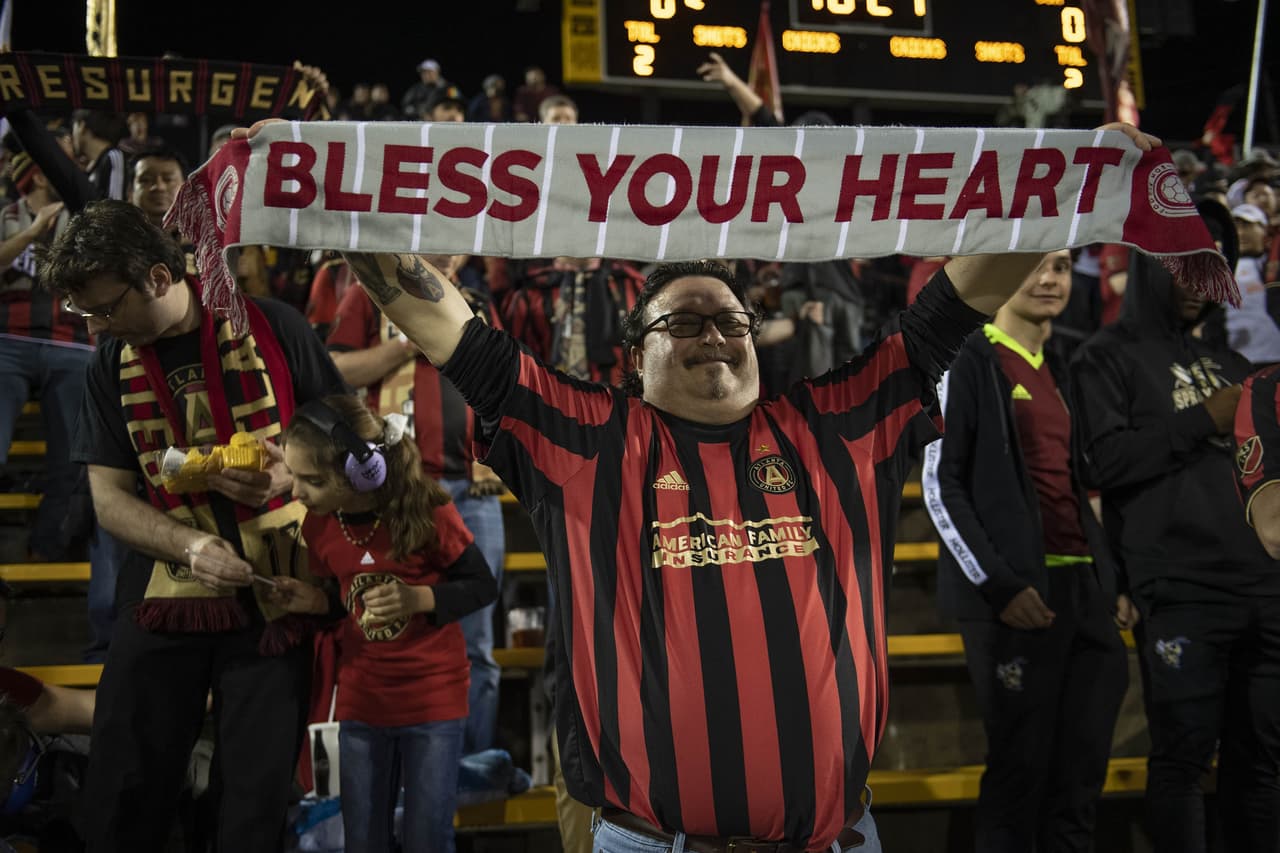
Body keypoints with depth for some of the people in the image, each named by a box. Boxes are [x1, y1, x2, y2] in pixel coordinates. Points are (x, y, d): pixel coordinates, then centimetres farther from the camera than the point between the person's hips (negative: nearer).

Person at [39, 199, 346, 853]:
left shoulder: (271, 328, -5)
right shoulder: (111, 368, 3)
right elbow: (110, 500, 1)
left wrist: (288, 474, -17)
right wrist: (190, 546, -16)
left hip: (273, 592, -2)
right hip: (168, 594, 2)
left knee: (259, 791, 3)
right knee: (123, 797, 4)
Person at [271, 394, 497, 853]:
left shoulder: (426, 511, -16)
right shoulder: (319, 526, -3)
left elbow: (483, 586, -7)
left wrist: (417, 599, -22)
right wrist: (316, 602, -8)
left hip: (433, 698, -4)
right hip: (361, 701, 4)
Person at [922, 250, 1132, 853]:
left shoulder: (1060, 373, 19)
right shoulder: (970, 363, -3)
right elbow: (940, 485, -9)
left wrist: (1114, 579, 13)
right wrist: (998, 585, -15)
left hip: (1085, 589, 7)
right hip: (1017, 595, -7)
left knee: (1081, 770, 7)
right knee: (1020, 767, -4)